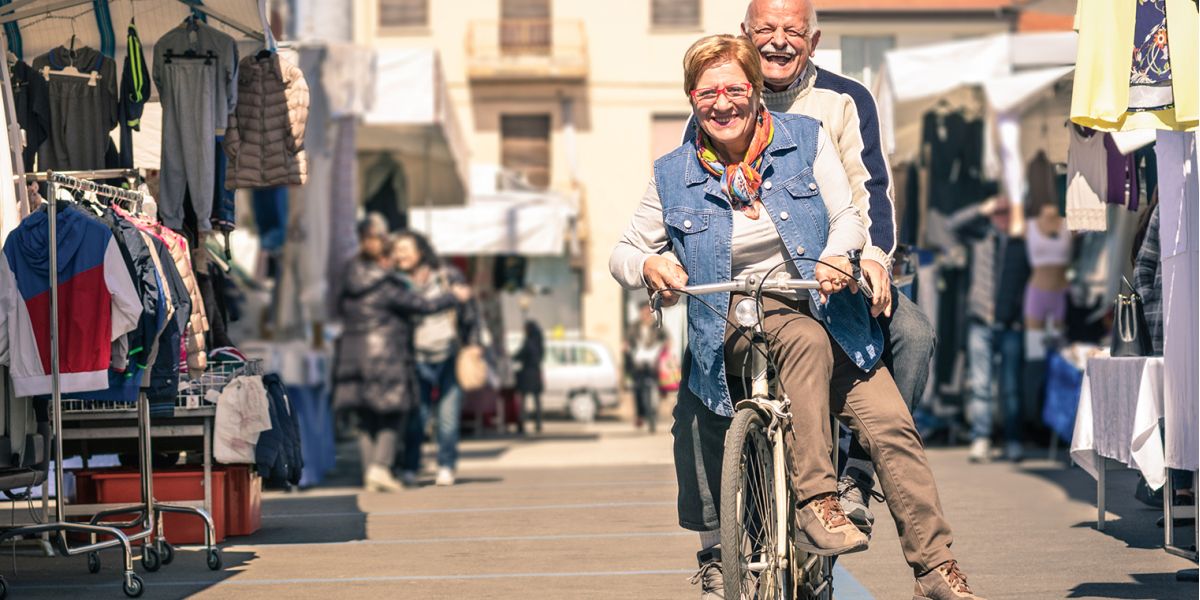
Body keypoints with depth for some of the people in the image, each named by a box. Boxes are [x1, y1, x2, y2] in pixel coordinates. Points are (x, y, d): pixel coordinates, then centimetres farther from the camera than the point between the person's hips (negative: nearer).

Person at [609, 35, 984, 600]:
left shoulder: (805, 138, 6)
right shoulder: (673, 175, 6)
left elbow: (848, 215, 1)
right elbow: (623, 254, 11)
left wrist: (836, 255, -22)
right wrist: (649, 264, -13)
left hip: (818, 306, 2)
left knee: (890, 423, -18)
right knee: (807, 340, -37)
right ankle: (814, 505, -37)